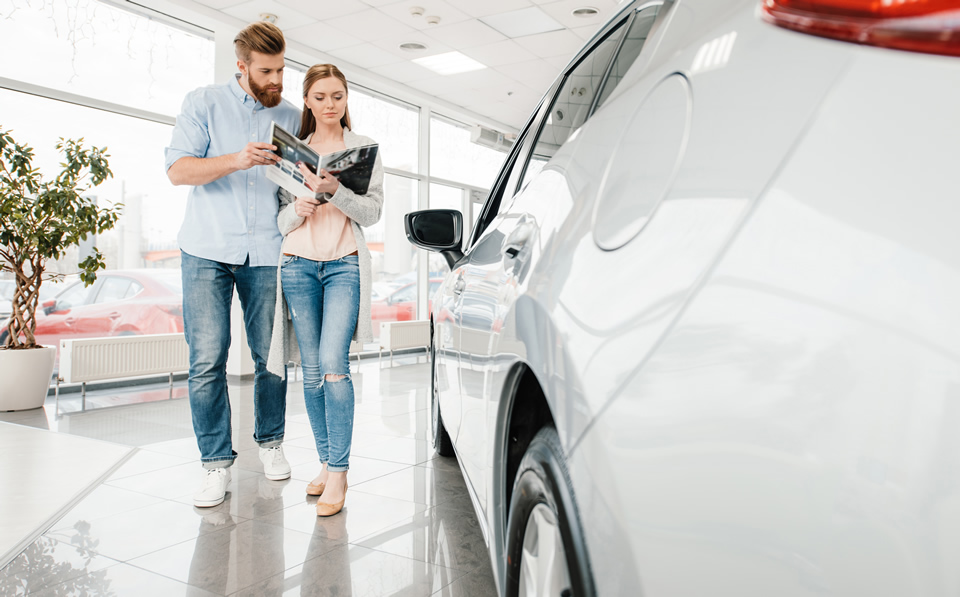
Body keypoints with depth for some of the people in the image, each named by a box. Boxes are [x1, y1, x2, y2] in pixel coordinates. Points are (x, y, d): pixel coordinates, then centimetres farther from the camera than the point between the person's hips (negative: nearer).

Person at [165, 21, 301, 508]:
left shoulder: (292, 117, 13)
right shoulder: (204, 103, 7)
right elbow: (177, 169, -3)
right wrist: (236, 161, -19)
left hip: (267, 253, 2)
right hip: (207, 249, -1)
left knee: (270, 355, 3)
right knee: (207, 360, -5)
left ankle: (270, 441, 22)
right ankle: (217, 463, 4)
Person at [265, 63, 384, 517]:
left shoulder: (365, 148, 9)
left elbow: (373, 212, -2)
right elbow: (282, 220, 11)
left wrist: (334, 192, -19)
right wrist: (298, 208, -12)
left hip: (345, 265, -2)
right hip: (299, 265, 3)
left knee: (332, 364, -15)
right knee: (311, 371, 2)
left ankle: (338, 472, -10)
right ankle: (325, 462, 13)